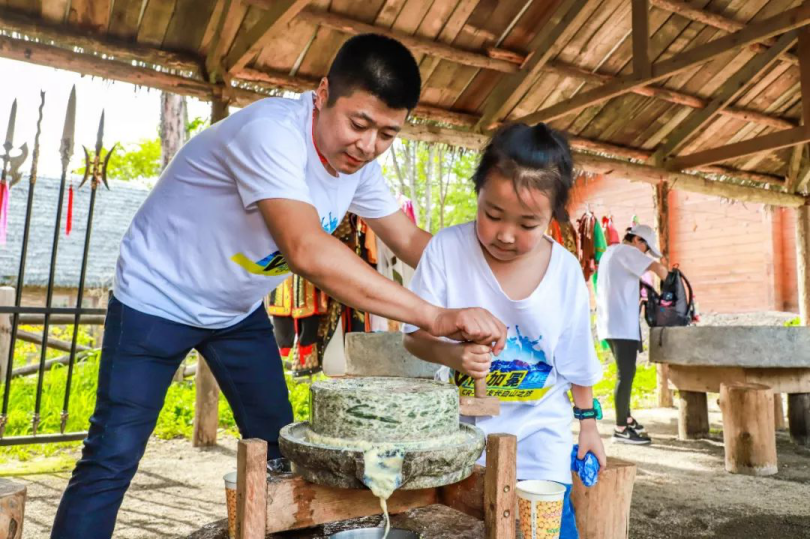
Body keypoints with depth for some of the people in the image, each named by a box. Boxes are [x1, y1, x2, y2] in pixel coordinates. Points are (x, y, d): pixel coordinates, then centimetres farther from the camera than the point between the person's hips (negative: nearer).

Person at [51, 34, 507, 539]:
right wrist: (436, 317, -45)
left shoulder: (359, 164, -8)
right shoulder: (271, 133, -33)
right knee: (111, 462, -5)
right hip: (158, 300, -6)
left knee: (279, 449, 8)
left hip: (240, 310, 7)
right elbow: (308, 251, -46)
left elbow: (410, 240, 0)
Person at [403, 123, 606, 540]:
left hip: (538, 423, 1)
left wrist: (588, 423, 9)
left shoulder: (566, 271, -13)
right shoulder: (447, 249, -19)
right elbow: (415, 335, -15)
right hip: (462, 420, 0)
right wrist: (452, 354, -34)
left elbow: (577, 359, 1)